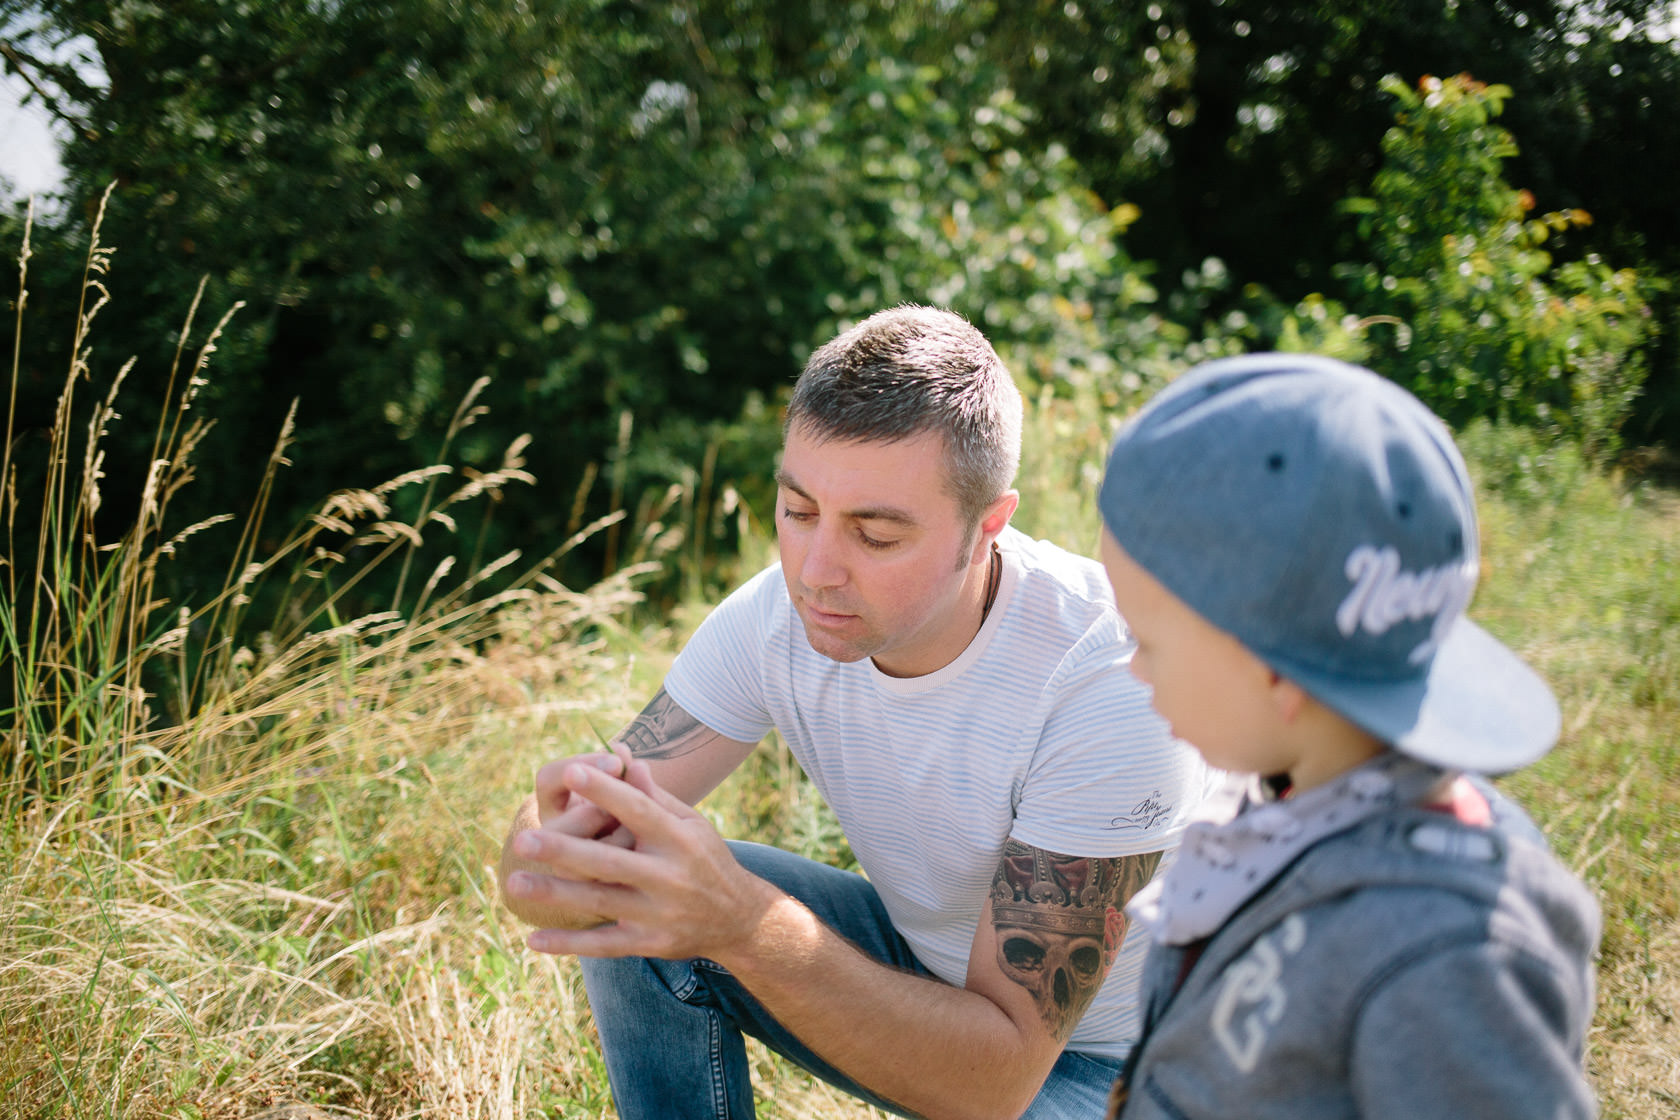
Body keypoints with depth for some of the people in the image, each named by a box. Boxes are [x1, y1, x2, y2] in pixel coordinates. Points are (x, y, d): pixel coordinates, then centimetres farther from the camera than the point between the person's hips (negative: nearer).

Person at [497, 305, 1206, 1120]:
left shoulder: (1114, 680, -31)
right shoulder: (777, 615, -16)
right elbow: (534, 880, -17)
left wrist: (745, 923, -46)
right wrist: (568, 844, -42)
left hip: (1091, 1050, -4)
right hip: (923, 970, 5)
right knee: (643, 910, -16)